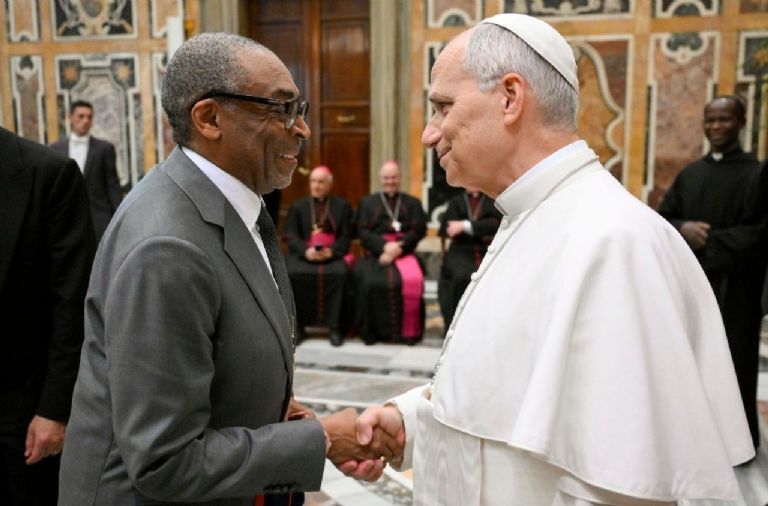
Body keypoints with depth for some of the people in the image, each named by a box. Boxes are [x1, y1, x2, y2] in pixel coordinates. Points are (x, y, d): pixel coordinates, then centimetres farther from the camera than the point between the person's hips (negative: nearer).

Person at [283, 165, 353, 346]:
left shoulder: (342, 206, 12)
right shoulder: (298, 206, 15)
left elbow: (346, 236, 4)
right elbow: (290, 236, 5)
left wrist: (331, 251, -16)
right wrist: (306, 251, -15)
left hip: (332, 254, -1)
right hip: (303, 254, 1)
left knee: (340, 274, -32)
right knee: (292, 274, -29)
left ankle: (334, 327, -22)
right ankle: (297, 325, -16)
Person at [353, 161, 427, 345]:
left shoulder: (412, 203, 20)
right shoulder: (367, 202, 20)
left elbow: (418, 231, 6)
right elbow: (362, 232, 6)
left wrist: (399, 247, -11)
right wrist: (384, 246, -11)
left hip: (404, 253, 0)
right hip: (376, 253, 0)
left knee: (412, 281, -30)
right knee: (371, 282, -30)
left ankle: (408, 331, -19)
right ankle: (372, 332, -16)